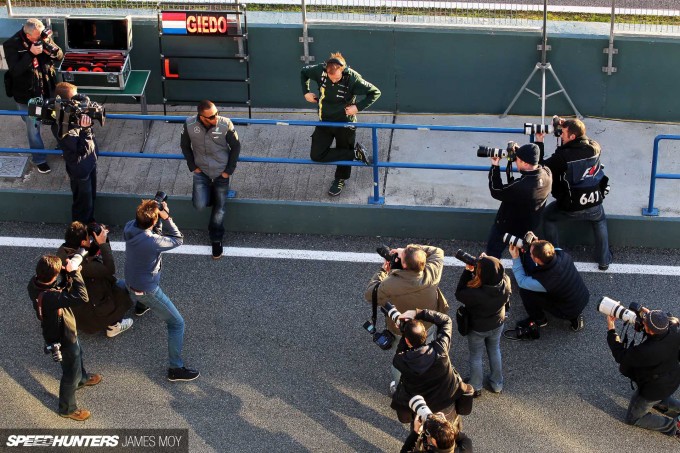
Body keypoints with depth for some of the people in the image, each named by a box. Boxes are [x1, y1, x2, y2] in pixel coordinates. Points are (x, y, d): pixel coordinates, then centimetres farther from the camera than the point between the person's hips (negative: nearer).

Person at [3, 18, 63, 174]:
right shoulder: (11, 45, -20)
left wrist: (50, 48, -24)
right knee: (33, 127, 8)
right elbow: (15, 70, -26)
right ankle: (39, 159, 27)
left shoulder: (44, 38, -9)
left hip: (48, 90, 4)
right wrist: (31, 54, -35)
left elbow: (60, 56, -1)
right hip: (27, 95, -4)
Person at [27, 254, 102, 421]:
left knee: (78, 353, 36)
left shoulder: (35, 282, -22)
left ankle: (82, 379, 65)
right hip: (63, 339, -8)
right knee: (71, 374, 18)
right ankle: (67, 408, 42)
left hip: (61, 331, 8)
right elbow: (82, 298, -51)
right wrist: (74, 272, -40)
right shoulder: (49, 298, -47)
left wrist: (68, 273, -22)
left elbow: (59, 284, -3)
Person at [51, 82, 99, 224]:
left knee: (91, 197, 29)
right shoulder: (61, 127, -35)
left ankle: (90, 224, 51)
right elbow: (82, 149, -35)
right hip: (80, 169, -9)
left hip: (90, 162, 9)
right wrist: (85, 129, -42)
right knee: (84, 203, 13)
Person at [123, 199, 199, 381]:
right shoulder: (152, 242, -39)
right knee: (177, 323, 4)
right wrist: (166, 217, -22)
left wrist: (160, 220, -13)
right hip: (147, 290, -7)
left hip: (130, 282, 7)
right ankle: (176, 369, 10)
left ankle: (141, 305, 71)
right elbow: (178, 240, -21)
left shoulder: (129, 227, -18)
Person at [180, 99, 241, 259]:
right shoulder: (190, 125, -20)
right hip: (201, 171, 1)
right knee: (200, 205, -13)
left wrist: (229, 170, -7)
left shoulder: (225, 124, -24)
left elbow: (236, 147, -9)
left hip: (221, 172, -1)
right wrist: (193, 167, -2)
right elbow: (185, 146, 0)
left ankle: (216, 240, 26)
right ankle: (209, 191, 24)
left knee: (220, 208, 4)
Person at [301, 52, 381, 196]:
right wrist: (306, 92, -3)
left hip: (345, 123, -4)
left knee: (344, 152, 13)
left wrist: (358, 107, -23)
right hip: (325, 121, 4)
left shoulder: (352, 78, -28)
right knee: (316, 155, -2)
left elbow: (375, 92, -17)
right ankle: (355, 153, 13)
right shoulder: (320, 71, -18)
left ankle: (340, 180, 40)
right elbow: (303, 72, 5)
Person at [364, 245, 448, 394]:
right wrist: (409, 250, -14)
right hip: (428, 328, 2)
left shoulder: (389, 284, -39)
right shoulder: (432, 274, -32)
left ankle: (397, 387, 51)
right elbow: (437, 251, -9)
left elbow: (369, 295, -17)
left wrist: (383, 271, -10)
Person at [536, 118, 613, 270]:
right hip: (594, 205, 3)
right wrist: (566, 126, 5)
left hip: (569, 207, -3)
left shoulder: (562, 156, -23)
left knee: (547, 216, 27)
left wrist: (539, 142, -8)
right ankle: (604, 261, 33)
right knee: (600, 222, 35)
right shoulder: (595, 148, -9)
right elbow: (584, 139, 15)